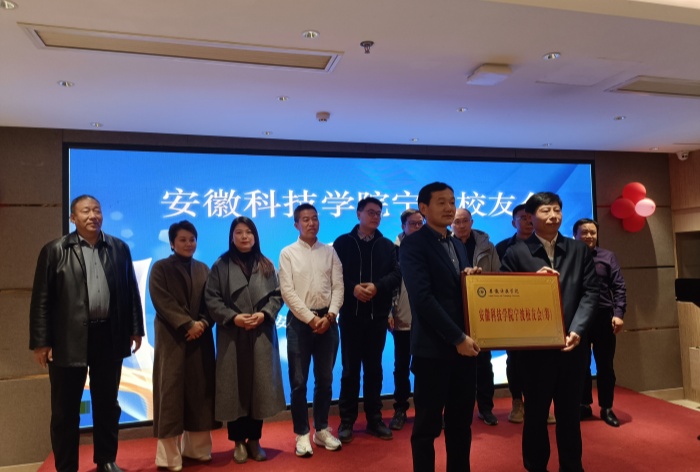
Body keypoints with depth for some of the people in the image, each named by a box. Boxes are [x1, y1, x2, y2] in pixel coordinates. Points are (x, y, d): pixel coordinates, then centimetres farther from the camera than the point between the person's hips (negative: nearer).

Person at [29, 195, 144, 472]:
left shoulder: (119, 248, 6)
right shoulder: (55, 250, -1)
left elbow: (131, 291, 8)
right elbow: (41, 299, -2)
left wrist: (136, 329, 6)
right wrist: (40, 342, -6)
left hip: (109, 337, 3)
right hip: (68, 340, -2)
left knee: (107, 403, 15)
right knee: (65, 408, 10)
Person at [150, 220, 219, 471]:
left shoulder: (203, 269, 14)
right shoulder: (160, 268, 2)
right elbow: (162, 301, -9)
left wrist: (203, 323, -11)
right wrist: (188, 324, -16)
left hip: (200, 337, 4)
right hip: (172, 338, -4)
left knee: (199, 391, 6)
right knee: (172, 391, -2)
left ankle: (197, 447, 18)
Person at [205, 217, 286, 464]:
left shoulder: (266, 265, 9)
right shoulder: (221, 265, 2)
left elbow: (277, 295, 6)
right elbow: (211, 298, -3)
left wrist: (264, 314, -11)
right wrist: (232, 317, -15)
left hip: (261, 335, 2)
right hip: (232, 335, -2)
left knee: (259, 386, 5)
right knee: (236, 387, 3)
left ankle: (254, 439, 19)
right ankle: (238, 441, 16)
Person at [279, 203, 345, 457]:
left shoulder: (330, 251, 8)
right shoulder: (288, 253, 1)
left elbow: (338, 286, 2)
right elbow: (287, 291, -7)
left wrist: (330, 315, -11)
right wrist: (311, 318, -12)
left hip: (327, 319, 3)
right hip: (300, 320, -2)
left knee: (325, 379, 12)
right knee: (298, 381, 3)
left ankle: (322, 430, 26)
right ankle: (302, 434, 17)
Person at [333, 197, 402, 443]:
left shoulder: (387, 246, 10)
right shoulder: (343, 242, 4)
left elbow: (396, 274, 0)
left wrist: (377, 286, -17)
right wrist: (352, 288, -18)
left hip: (378, 315, 2)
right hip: (351, 314, -2)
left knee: (374, 368, 10)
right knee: (350, 368, 4)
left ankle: (374, 419, 21)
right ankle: (347, 421, 15)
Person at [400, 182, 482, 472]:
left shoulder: (458, 245, 15)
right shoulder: (413, 244, -9)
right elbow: (423, 297, -18)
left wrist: (471, 278, -5)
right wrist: (457, 338, -18)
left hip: (464, 346, 7)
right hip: (433, 349, -7)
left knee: (461, 422, 17)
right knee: (428, 426, 7)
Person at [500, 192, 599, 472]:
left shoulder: (579, 250, 6)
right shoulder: (516, 253, -3)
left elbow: (590, 292, 1)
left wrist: (576, 330, -11)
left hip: (572, 345, 2)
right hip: (535, 346, -2)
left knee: (569, 413, 16)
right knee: (536, 414, 11)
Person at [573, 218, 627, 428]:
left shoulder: (608, 256, 5)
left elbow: (619, 287, 2)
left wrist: (619, 314, -9)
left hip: (603, 317, 1)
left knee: (605, 365, 8)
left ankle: (607, 408, 21)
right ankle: (584, 405, 24)